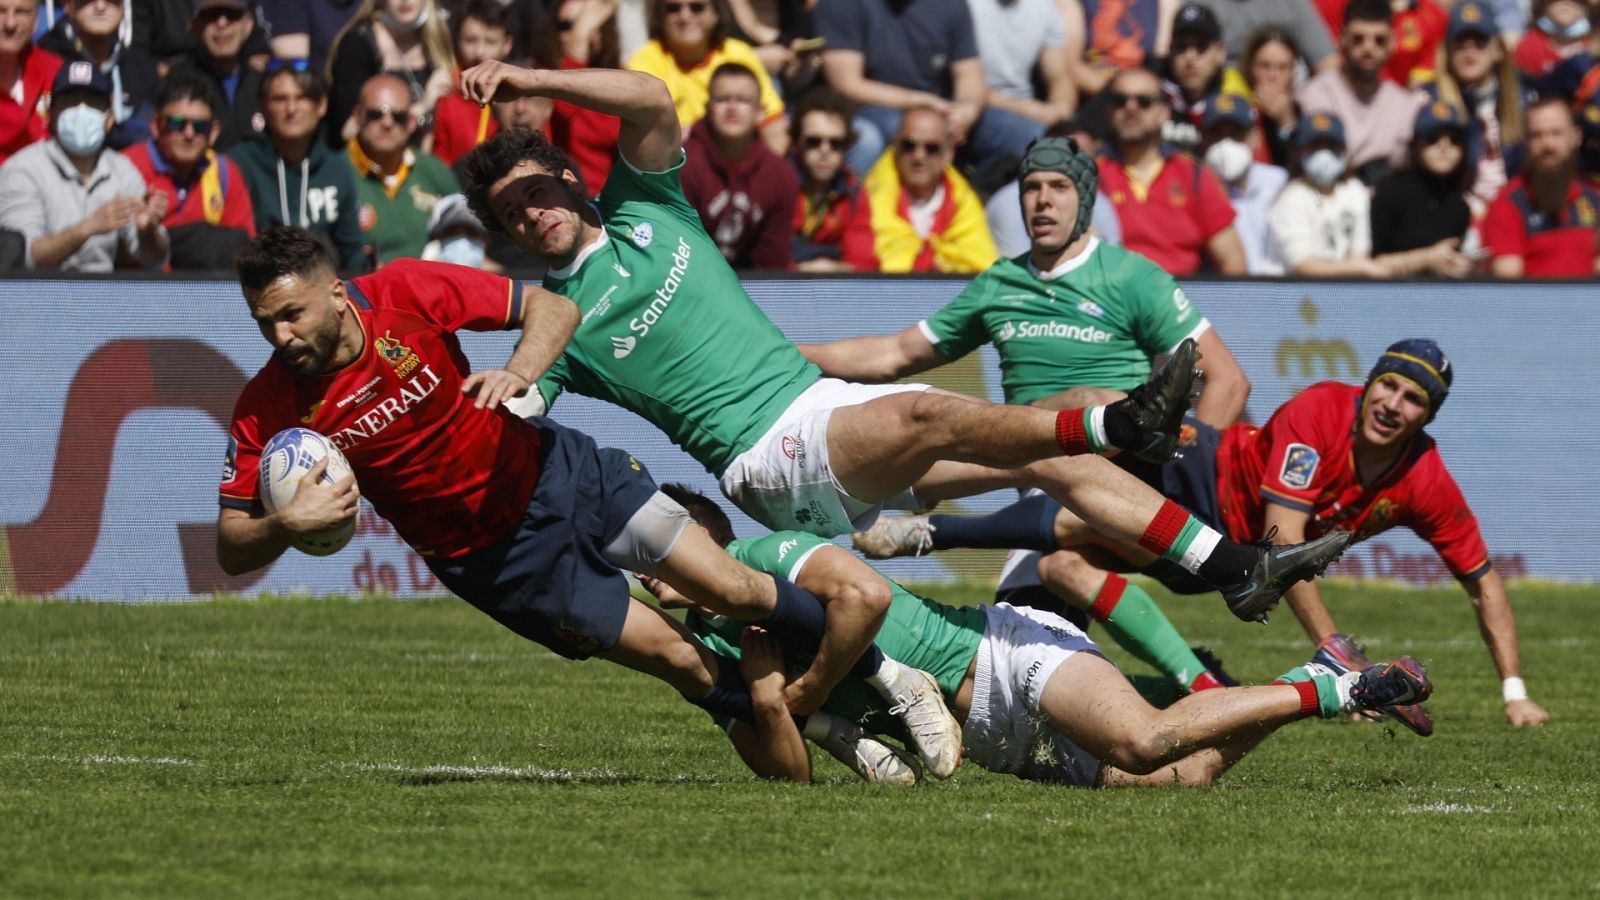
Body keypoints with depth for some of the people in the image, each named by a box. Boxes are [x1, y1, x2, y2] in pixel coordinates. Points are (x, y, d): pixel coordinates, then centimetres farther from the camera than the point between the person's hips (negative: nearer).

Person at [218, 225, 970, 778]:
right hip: (500, 561, 0)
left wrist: (519, 371, -30)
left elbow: (553, 309, -9)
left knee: (734, 589, -4)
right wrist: (288, 524, -35)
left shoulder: (407, 293, -19)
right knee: (679, 660, -4)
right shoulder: (268, 409, -18)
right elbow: (232, 547, -13)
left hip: (556, 475, 0)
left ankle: (893, 679, 18)